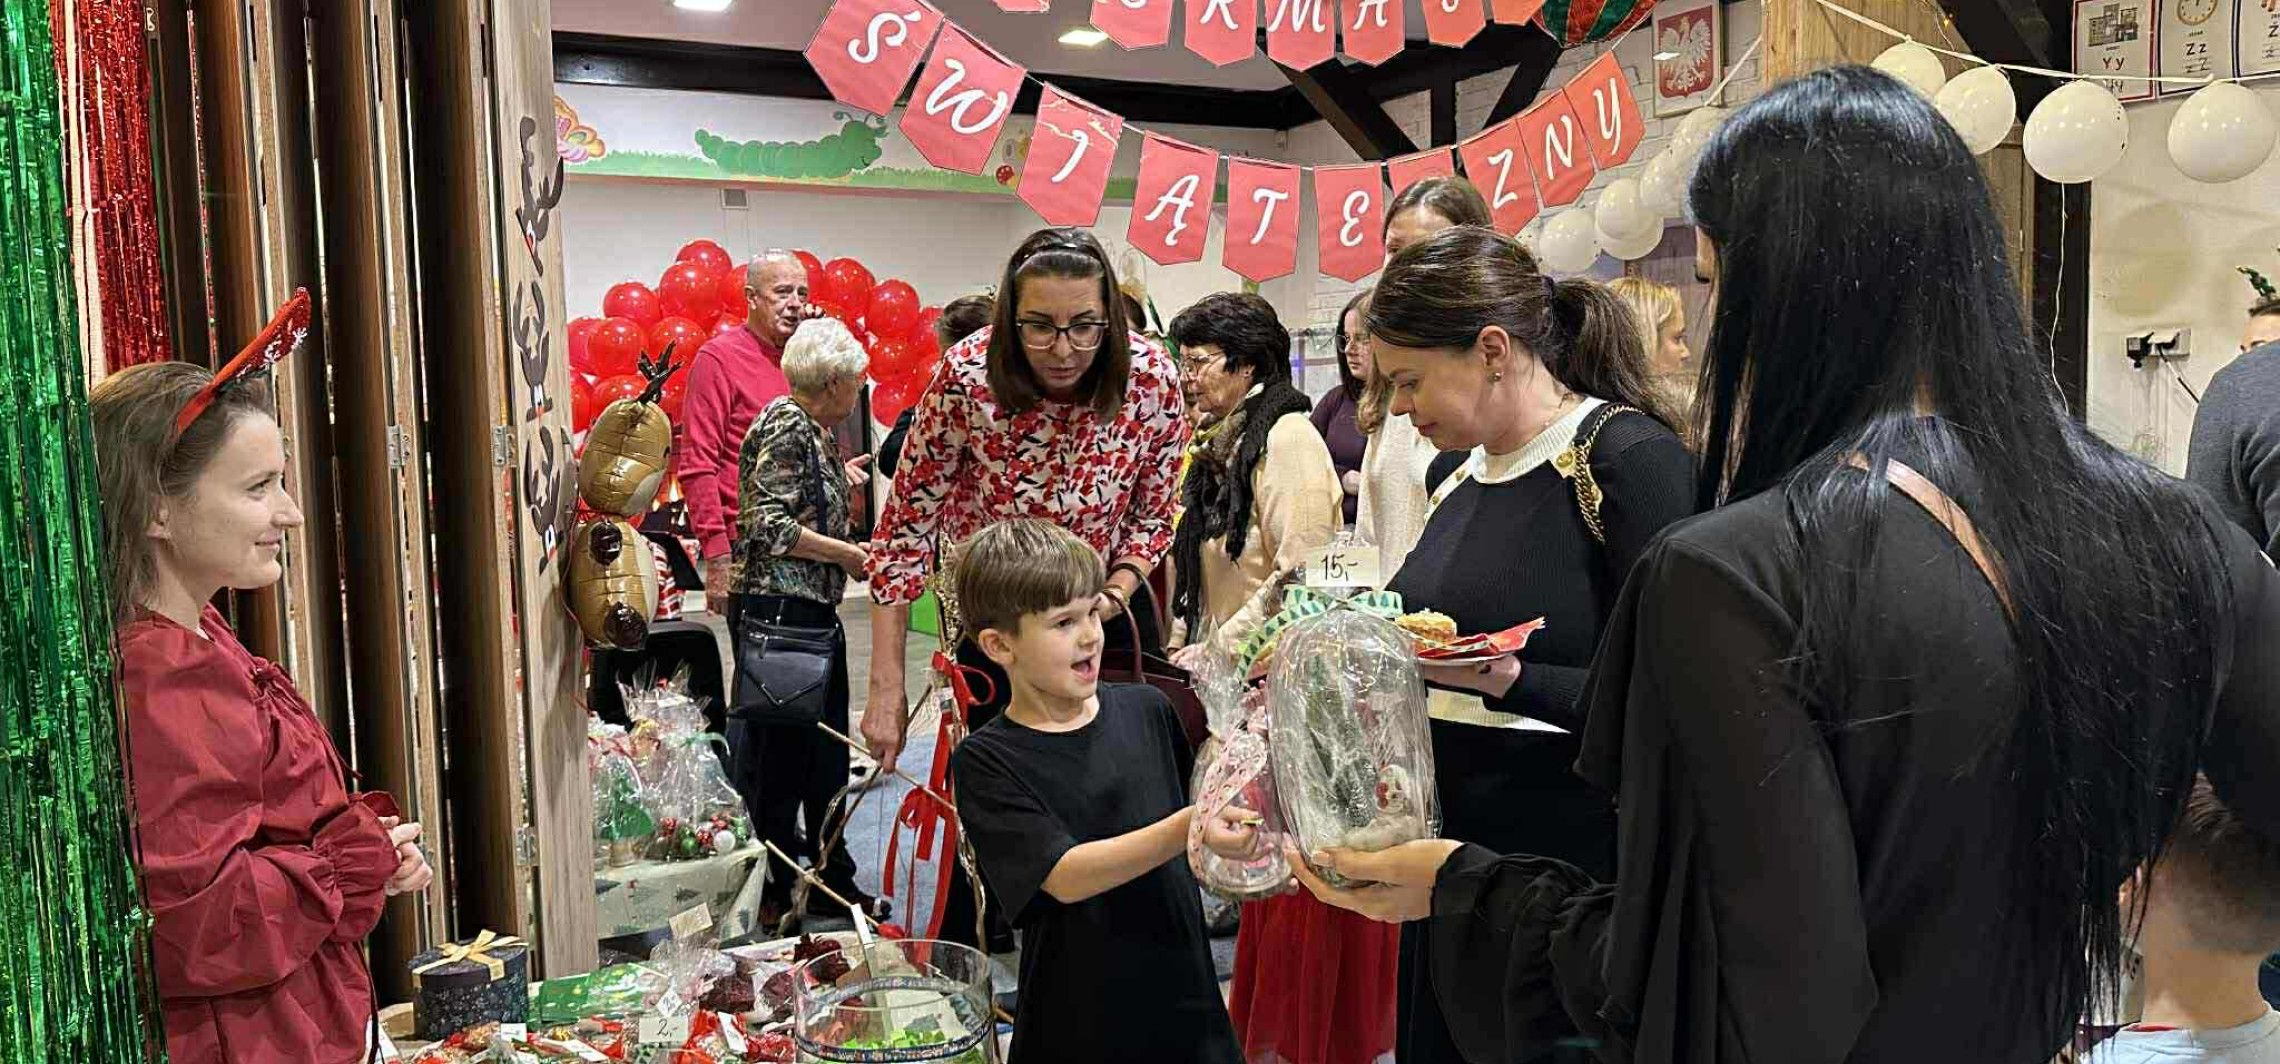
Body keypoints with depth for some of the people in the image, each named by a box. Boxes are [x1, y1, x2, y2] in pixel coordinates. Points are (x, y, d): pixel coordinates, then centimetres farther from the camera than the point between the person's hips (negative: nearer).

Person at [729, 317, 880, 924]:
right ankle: (769, 892, 11)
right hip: (776, 607, -10)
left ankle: (832, 881, 25)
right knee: (779, 751, -1)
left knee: (828, 755, 15)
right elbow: (767, 524, -19)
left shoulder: (817, 430, 16)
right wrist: (847, 554, -13)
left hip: (814, 609, 10)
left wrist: (845, 479, 22)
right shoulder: (784, 426, -12)